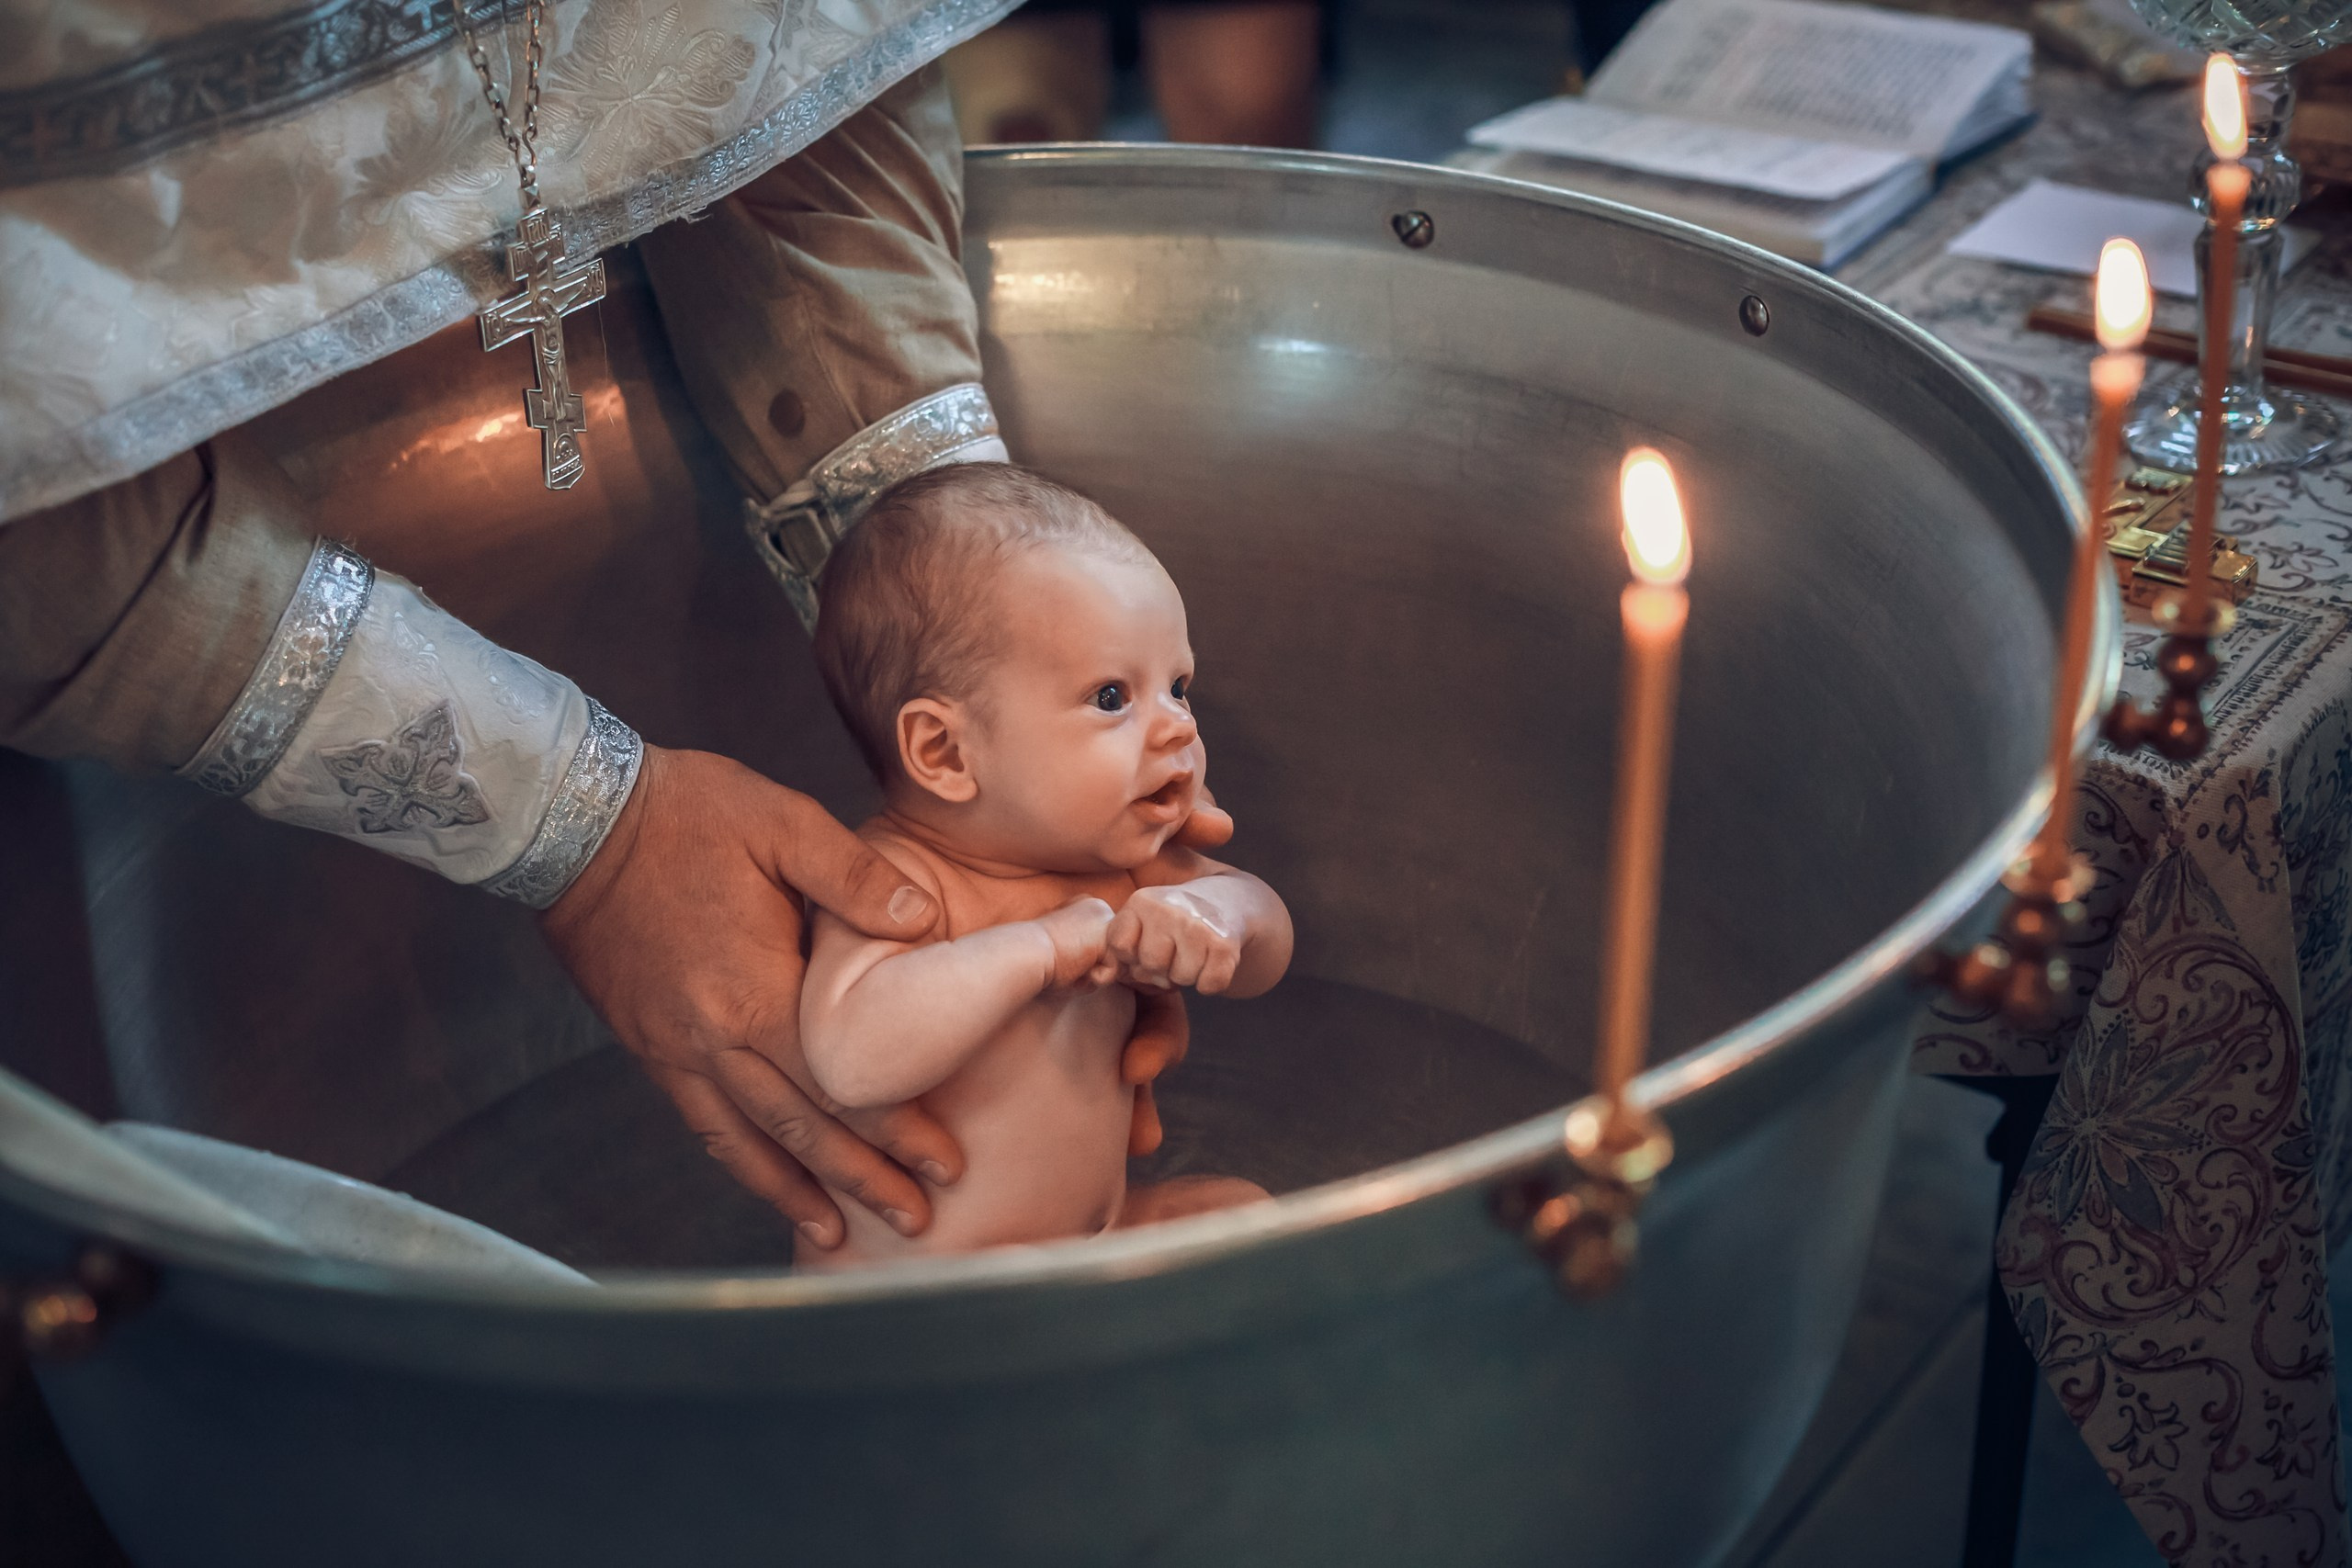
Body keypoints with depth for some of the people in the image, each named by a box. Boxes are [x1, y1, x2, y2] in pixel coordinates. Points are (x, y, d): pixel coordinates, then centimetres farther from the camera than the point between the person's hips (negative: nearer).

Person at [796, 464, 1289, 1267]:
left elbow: (1268, 949, 5)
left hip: (1092, 1236, 8)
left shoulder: (1108, 855, -1)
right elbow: (852, 1058, -43)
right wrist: (1039, 945, -38)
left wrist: (1220, 912, -20)